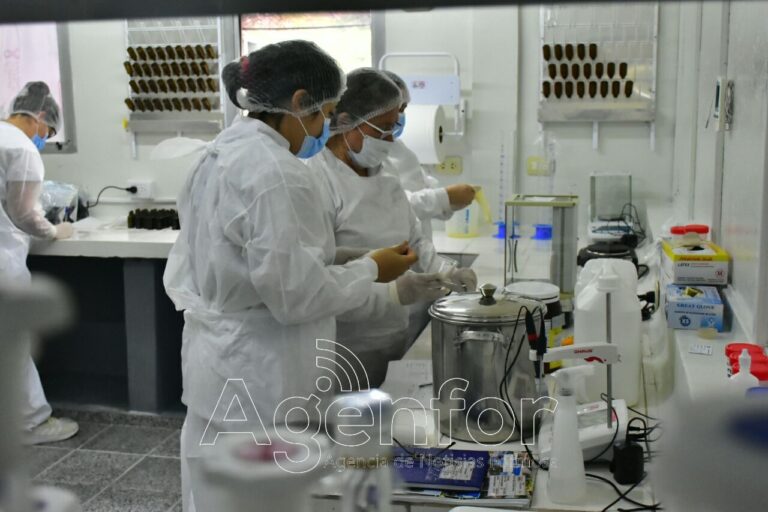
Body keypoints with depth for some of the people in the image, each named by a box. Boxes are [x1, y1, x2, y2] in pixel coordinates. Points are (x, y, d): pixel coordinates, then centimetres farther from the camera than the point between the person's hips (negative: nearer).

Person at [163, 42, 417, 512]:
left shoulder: (222, 153, 8)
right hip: (258, 380, -9)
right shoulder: (276, 171, -22)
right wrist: (371, 270, -10)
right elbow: (295, 292, -22)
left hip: (220, 366, 9)